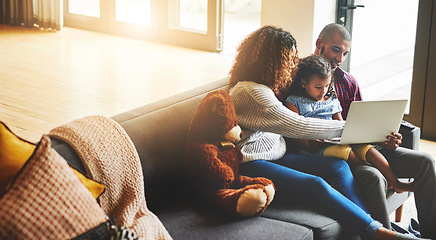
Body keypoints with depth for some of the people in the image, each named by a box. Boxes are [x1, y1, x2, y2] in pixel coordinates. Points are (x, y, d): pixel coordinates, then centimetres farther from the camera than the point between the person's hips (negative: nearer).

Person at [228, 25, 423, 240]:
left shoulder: (262, 87, 17)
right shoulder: (249, 92, -17)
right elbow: (296, 126, -19)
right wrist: (347, 127, -11)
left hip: (275, 156, 10)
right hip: (250, 166, -10)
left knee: (338, 167, -8)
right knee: (315, 185, -28)